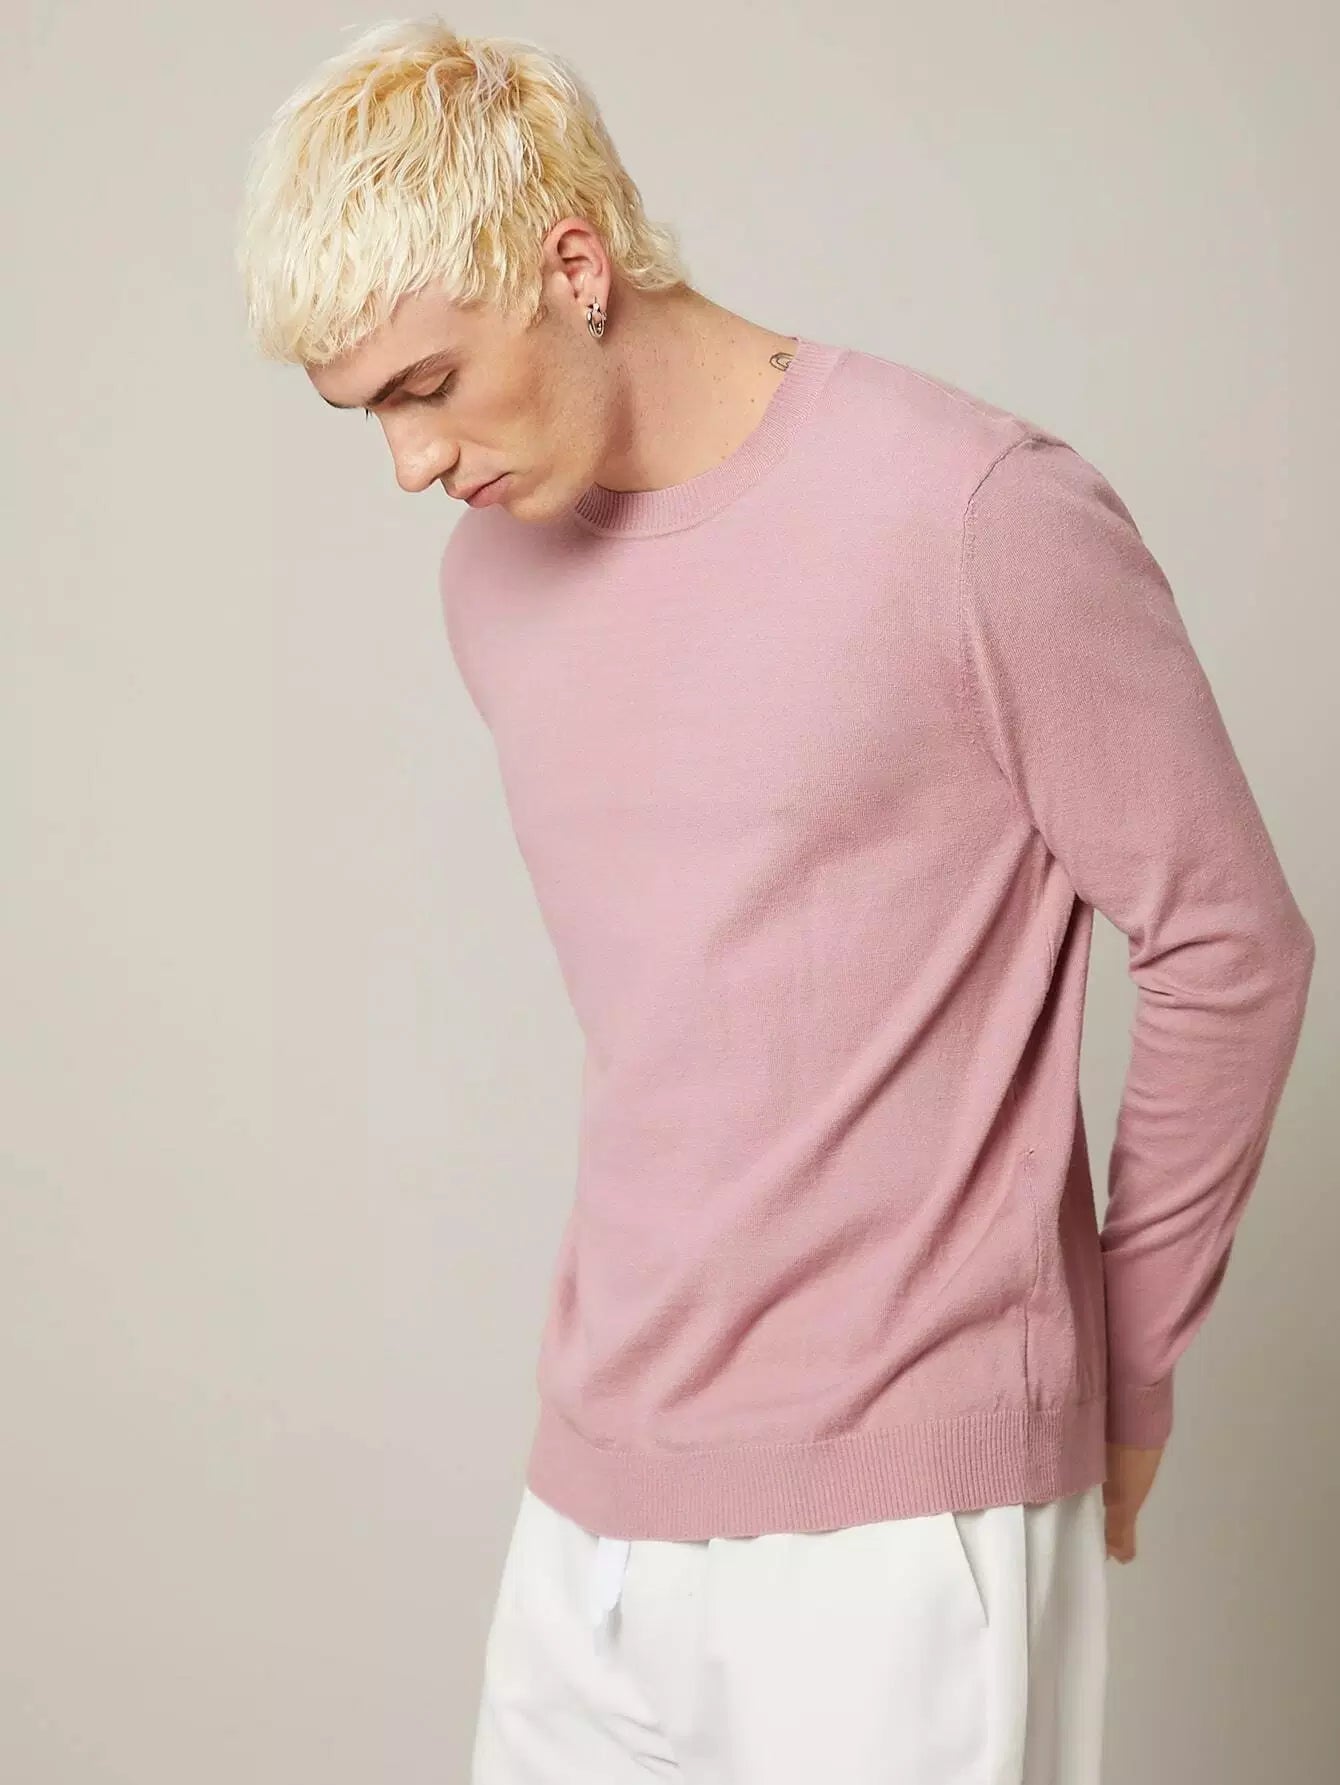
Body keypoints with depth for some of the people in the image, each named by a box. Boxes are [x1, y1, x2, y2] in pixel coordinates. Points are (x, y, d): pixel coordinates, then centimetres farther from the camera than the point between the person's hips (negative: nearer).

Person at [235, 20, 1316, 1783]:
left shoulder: (980, 509, -12)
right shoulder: (490, 576, 8)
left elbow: (1229, 949, -6)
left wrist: (1123, 1371, 2)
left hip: (901, 1504, -5)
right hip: (598, 1486, 6)